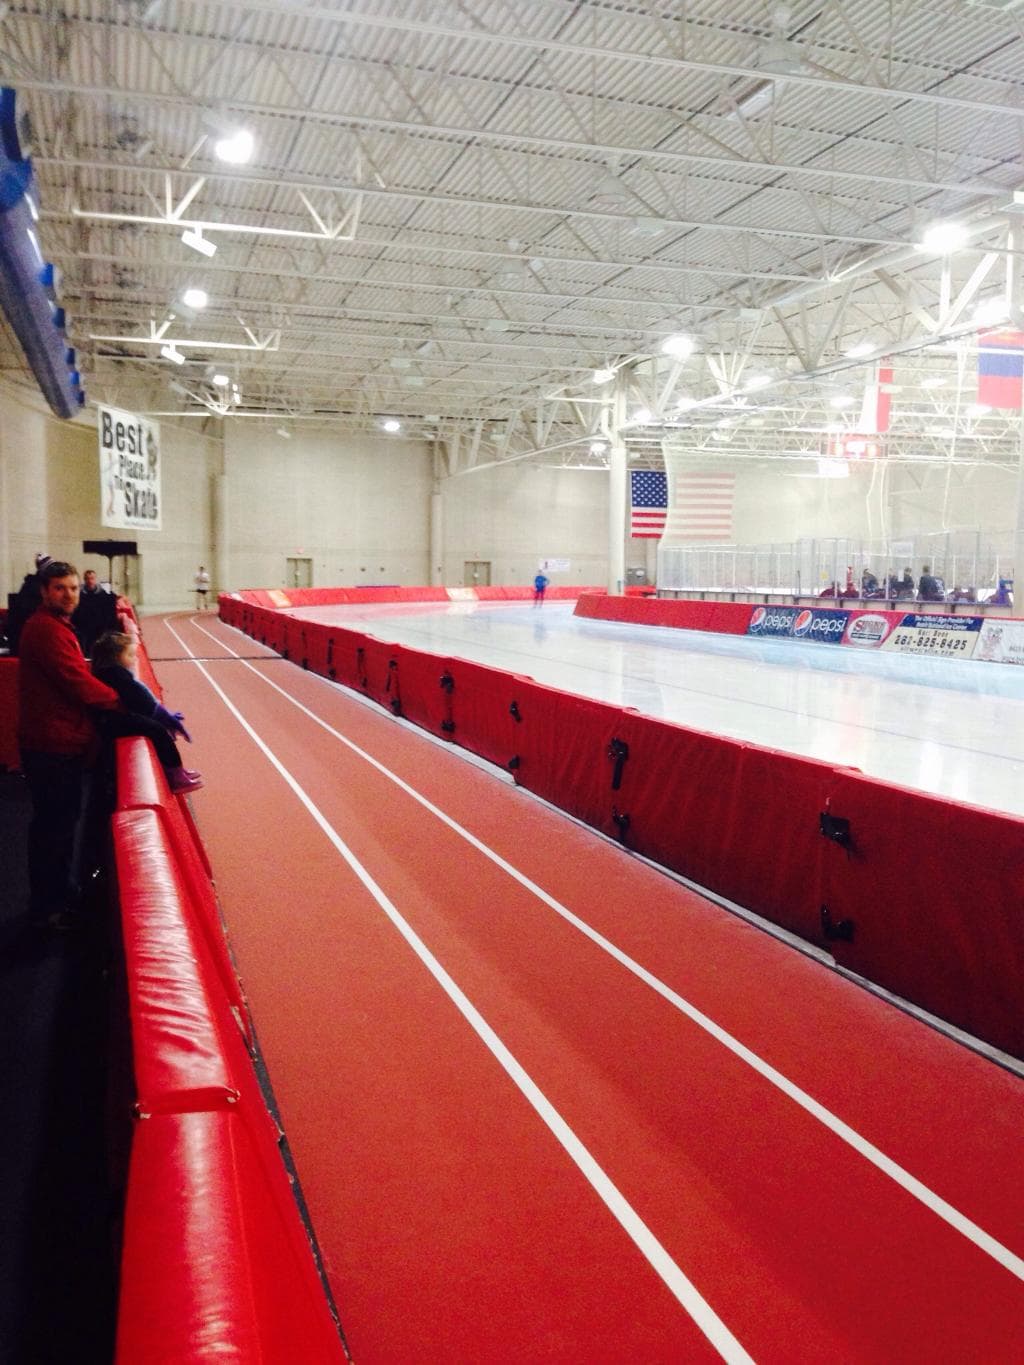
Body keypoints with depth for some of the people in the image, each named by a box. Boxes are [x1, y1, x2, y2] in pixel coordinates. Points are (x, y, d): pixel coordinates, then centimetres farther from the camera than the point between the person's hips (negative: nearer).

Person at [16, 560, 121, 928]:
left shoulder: (56, 625, 15)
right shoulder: (45, 629, -19)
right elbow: (77, 681, -22)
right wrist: (119, 701, -10)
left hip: (64, 743, 10)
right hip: (52, 746, -10)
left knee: (60, 822, 21)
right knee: (53, 826, 1)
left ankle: (60, 895, 36)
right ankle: (47, 908, 14)